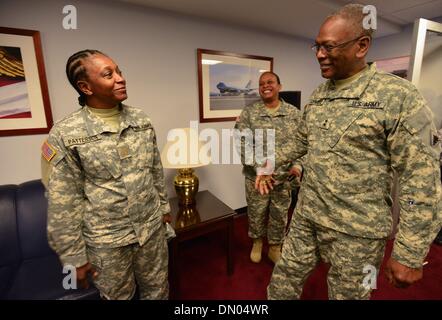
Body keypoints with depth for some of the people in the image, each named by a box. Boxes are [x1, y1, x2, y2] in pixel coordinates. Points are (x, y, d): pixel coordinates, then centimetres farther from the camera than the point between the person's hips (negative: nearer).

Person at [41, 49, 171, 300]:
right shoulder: (65, 135, -15)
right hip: (106, 241, -3)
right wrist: (73, 256, -5)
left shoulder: (141, 119, -2)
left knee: (158, 290, 23)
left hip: (152, 227, 4)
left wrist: (164, 206, 12)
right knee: (118, 296, 23)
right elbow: (63, 203, -10)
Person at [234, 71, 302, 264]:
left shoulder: (294, 113, 1)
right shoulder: (248, 113, -5)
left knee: (280, 215, 15)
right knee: (256, 213, 15)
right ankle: (257, 242, 44)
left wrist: (297, 165, -17)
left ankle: (275, 247, 40)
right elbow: (242, 145, -13)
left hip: (284, 176, 2)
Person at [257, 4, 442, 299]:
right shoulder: (317, 96, 5)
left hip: (356, 230, -5)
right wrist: (270, 167, 13)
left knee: (347, 293, 19)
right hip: (306, 217, 6)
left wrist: (410, 254, -15)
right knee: (284, 281, 19)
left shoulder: (398, 96, -14)